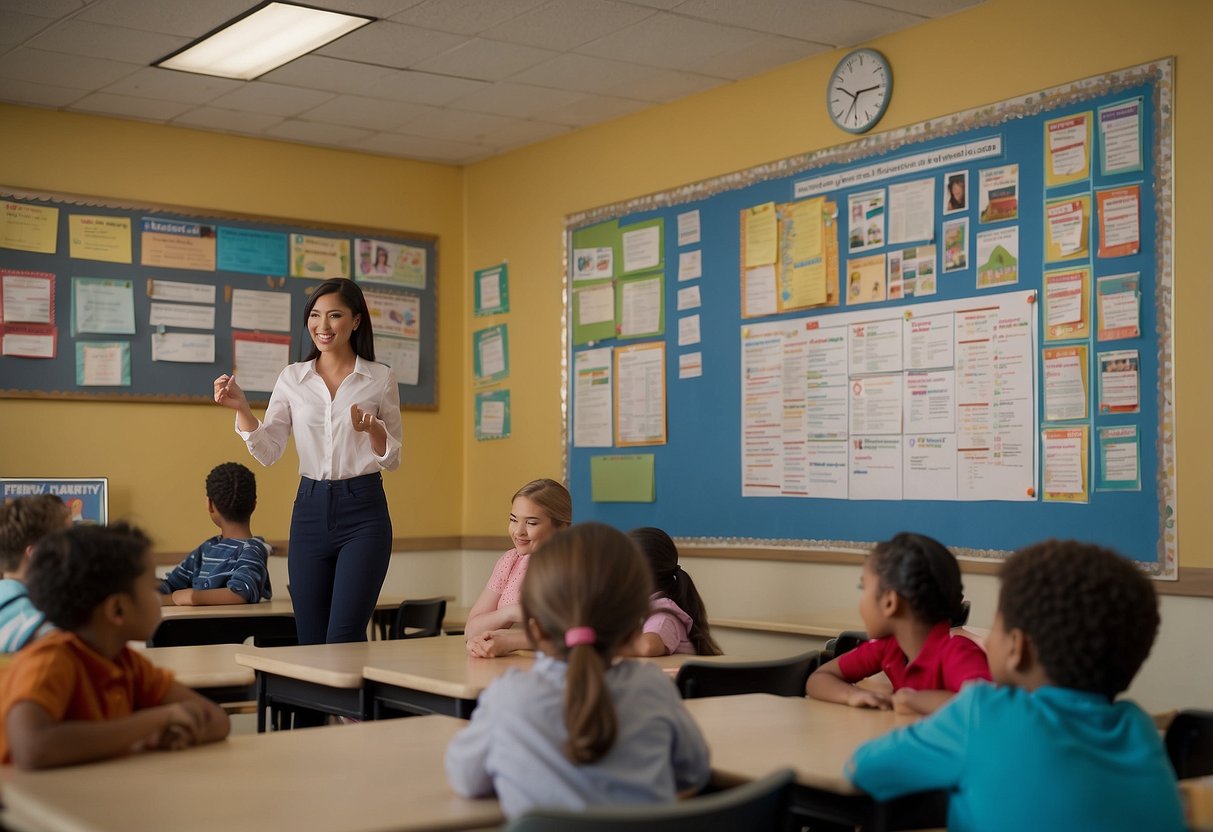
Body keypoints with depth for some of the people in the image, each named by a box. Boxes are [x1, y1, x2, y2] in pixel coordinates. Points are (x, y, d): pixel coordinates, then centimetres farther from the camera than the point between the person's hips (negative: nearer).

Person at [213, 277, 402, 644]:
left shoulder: (380, 379, 1)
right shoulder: (292, 378, 7)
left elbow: (392, 460, 5)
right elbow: (268, 452, 3)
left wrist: (374, 430, -15)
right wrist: (241, 408, -11)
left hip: (363, 510, -3)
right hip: (310, 510, 3)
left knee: (342, 641, -11)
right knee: (310, 641, 6)